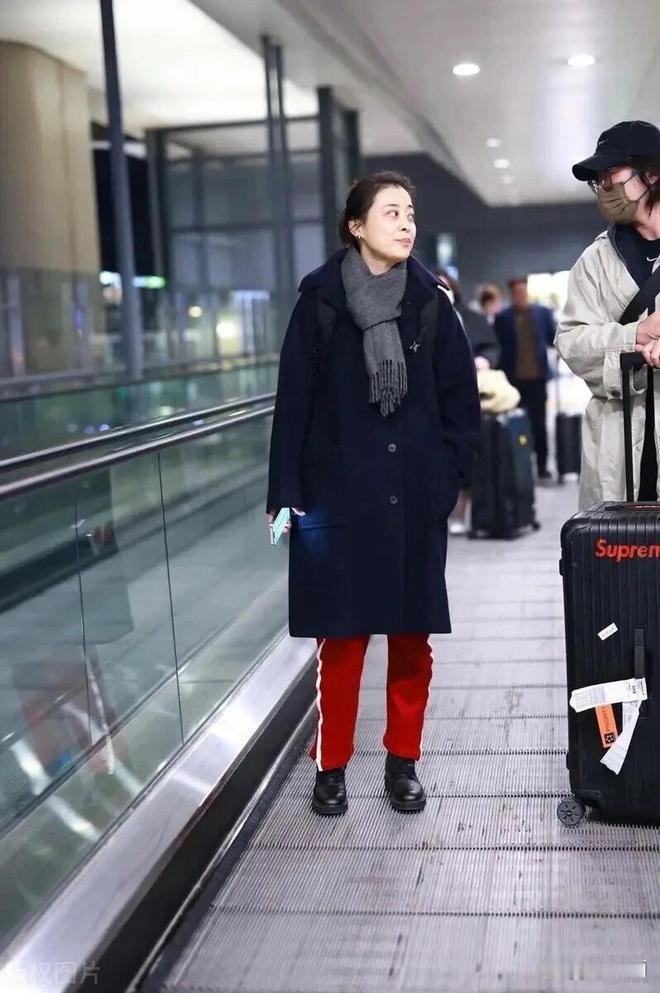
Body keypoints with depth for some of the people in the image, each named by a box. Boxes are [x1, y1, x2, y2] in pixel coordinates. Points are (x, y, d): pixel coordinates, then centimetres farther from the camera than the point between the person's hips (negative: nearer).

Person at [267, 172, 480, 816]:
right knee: (341, 637, 2)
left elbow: (460, 397, 7)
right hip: (337, 496, -2)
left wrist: (449, 476, 0)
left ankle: (403, 760, 23)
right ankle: (331, 764, 18)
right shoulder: (320, 301, -1)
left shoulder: (430, 302, 5)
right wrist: (285, 492, -5)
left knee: (411, 636, 7)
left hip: (414, 499, 2)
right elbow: (294, 400, -2)